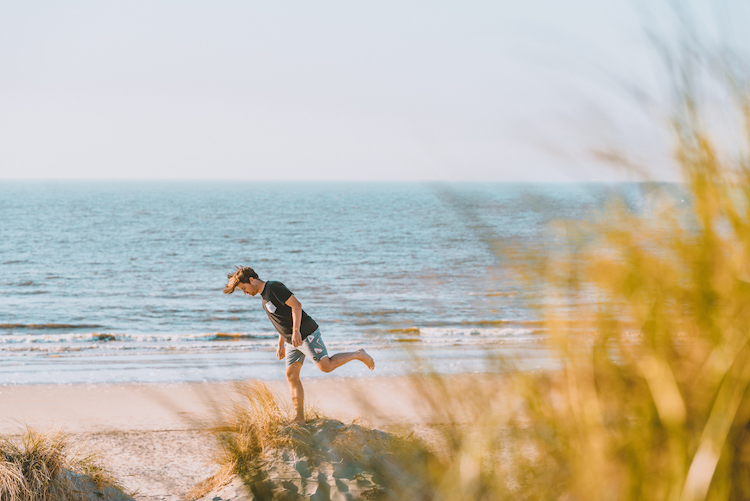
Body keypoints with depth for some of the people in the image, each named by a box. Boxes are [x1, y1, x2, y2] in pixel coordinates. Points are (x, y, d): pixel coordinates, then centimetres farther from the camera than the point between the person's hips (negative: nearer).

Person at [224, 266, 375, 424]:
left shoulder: (274, 288, -13)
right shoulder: (265, 298, 17)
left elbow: (296, 305, -21)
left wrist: (296, 331, -26)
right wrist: (281, 345, 24)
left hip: (307, 334, -10)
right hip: (293, 342, 10)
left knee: (326, 366, -13)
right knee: (291, 375, 3)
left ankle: (358, 355, 9)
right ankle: (299, 418, 2)